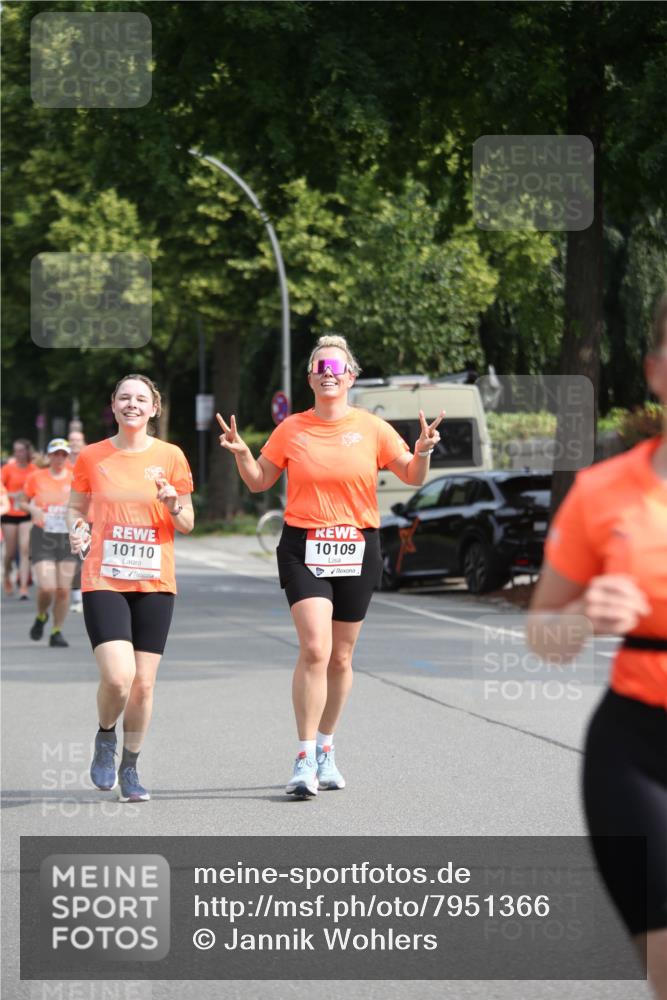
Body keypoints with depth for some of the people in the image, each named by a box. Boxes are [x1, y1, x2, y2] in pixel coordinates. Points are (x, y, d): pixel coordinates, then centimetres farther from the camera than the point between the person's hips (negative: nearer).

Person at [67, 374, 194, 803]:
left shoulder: (171, 457, 3)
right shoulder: (92, 457, 3)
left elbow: (186, 525, 8)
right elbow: (77, 509, 14)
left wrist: (173, 504, -13)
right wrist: (78, 530, -8)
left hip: (154, 583, 1)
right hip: (103, 582, -1)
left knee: (144, 683, 1)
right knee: (118, 677, -17)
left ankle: (130, 768, 21)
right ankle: (105, 736, 15)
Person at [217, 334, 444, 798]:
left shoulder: (372, 428, 3)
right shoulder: (291, 429, 4)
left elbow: (412, 477, 5)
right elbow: (259, 482, 12)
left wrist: (423, 452, -15)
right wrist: (242, 454, -7)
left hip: (358, 550, 2)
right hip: (303, 548, -1)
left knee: (341, 657, 8)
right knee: (314, 648, -17)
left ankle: (326, 747, 27)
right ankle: (306, 760, -15)